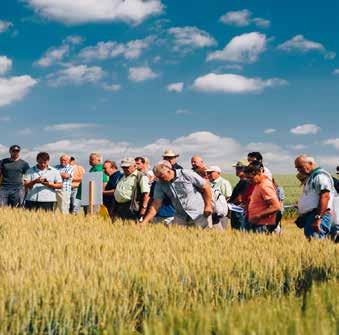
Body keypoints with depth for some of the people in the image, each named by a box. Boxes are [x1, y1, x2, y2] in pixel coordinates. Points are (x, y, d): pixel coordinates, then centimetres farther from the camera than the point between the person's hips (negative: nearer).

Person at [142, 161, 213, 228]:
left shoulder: (187, 174, -14)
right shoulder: (160, 184, -1)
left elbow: (206, 187, -8)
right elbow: (155, 205, -1)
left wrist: (208, 206, -10)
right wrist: (145, 222, -10)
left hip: (200, 214, -4)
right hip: (181, 217, 4)